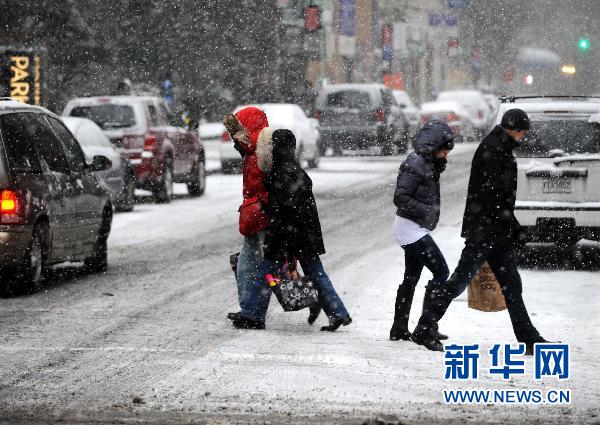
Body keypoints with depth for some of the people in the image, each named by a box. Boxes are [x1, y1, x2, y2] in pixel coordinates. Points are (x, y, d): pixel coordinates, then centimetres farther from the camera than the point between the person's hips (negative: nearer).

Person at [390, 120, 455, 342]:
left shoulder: (428, 163, 12)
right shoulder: (415, 164, -18)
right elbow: (400, 197, -23)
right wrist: (426, 211, -22)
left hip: (415, 230, 11)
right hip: (411, 228, -11)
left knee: (411, 278, 14)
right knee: (441, 272, -11)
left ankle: (399, 329, 19)